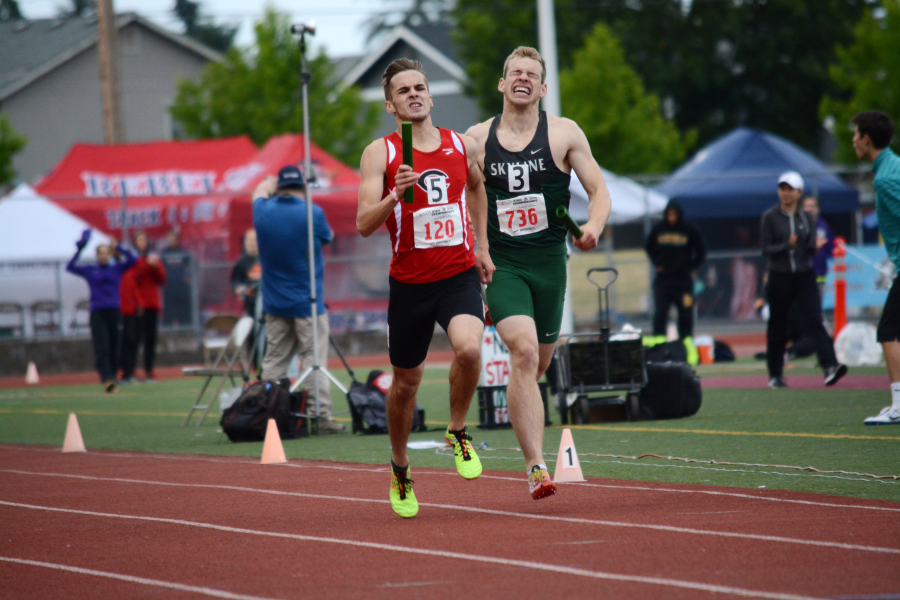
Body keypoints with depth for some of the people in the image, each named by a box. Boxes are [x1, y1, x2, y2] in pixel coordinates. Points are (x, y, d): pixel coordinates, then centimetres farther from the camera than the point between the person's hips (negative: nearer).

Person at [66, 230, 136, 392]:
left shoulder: (117, 269, 10)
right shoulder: (89, 271, 8)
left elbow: (132, 260, 0)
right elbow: (70, 267, 0)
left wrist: (118, 248, -5)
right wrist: (79, 250, -6)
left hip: (114, 312, 2)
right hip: (97, 313, -2)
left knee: (114, 348, 3)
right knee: (102, 348, -13)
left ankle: (112, 378, 13)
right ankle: (106, 379, -25)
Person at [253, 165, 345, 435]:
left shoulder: (263, 212, 1)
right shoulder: (312, 213, -11)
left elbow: (261, 191, 24)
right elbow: (327, 238, 10)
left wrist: (275, 182, 43)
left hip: (274, 304, 4)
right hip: (307, 302, -4)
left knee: (273, 362, 8)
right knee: (314, 360, -5)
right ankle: (320, 417, -10)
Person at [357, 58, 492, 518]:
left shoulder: (463, 146, 4)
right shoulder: (379, 154, -5)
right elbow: (364, 225, -13)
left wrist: (481, 246, 23)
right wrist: (396, 194, -29)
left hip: (460, 275, 1)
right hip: (409, 282, -1)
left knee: (468, 348, -28)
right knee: (405, 381, 10)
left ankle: (457, 432, -1)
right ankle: (400, 471, 33)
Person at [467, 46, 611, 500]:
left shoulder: (564, 134, 2)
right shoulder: (477, 140, 3)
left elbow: (599, 192, 1)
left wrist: (593, 228, -19)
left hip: (548, 263, 2)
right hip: (500, 264, -2)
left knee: (537, 366, 12)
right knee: (524, 353, -22)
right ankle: (536, 467, -25)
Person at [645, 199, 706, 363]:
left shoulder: (689, 230, -1)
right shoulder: (658, 230, 4)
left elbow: (701, 251, 9)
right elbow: (649, 248, 20)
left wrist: (692, 267, 0)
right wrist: (657, 264, 8)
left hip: (684, 279, -1)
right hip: (662, 280, 1)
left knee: (686, 314, 0)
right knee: (660, 313, -8)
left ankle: (687, 344, 8)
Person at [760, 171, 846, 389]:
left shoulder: (807, 218, 8)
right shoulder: (770, 217, 0)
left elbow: (812, 249, 4)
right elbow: (766, 250, -5)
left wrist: (815, 245, -20)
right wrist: (786, 245, -22)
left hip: (804, 277, 1)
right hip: (780, 278, -1)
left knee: (815, 321, -14)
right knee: (777, 328, 6)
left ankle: (830, 367, -26)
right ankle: (775, 375, 19)